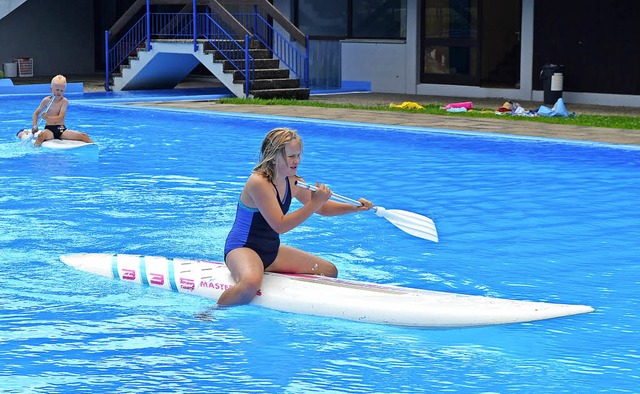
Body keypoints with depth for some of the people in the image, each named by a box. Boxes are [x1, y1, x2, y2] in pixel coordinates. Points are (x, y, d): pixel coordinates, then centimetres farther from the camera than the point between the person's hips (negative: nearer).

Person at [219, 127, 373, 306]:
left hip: (271, 251, 9)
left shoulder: (292, 182, 3)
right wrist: (314, 204, -29)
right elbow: (280, 226, -28)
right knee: (250, 284, -42)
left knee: (329, 271, 9)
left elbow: (321, 208, 16)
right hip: (242, 249, -9)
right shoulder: (259, 183, -23)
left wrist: (353, 207, 0)